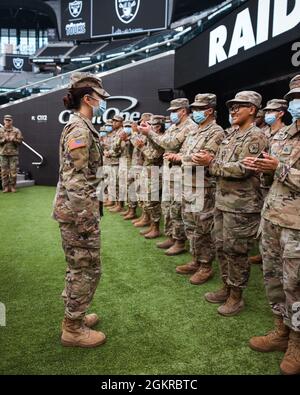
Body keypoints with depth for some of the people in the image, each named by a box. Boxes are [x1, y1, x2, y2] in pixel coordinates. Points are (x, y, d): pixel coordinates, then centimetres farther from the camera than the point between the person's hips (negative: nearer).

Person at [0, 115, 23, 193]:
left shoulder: (16, 131, 6)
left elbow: (20, 141, 2)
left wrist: (13, 139, -15)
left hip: (14, 154, -1)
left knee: (13, 171, -2)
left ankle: (13, 187, 8)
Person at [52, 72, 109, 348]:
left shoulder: (81, 127, 14)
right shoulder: (80, 129, -17)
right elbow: (75, 180, -23)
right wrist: (86, 219, -22)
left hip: (75, 207, 10)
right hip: (78, 210, -10)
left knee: (79, 267, 20)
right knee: (87, 269, 2)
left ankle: (73, 316, 35)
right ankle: (73, 329, 17)